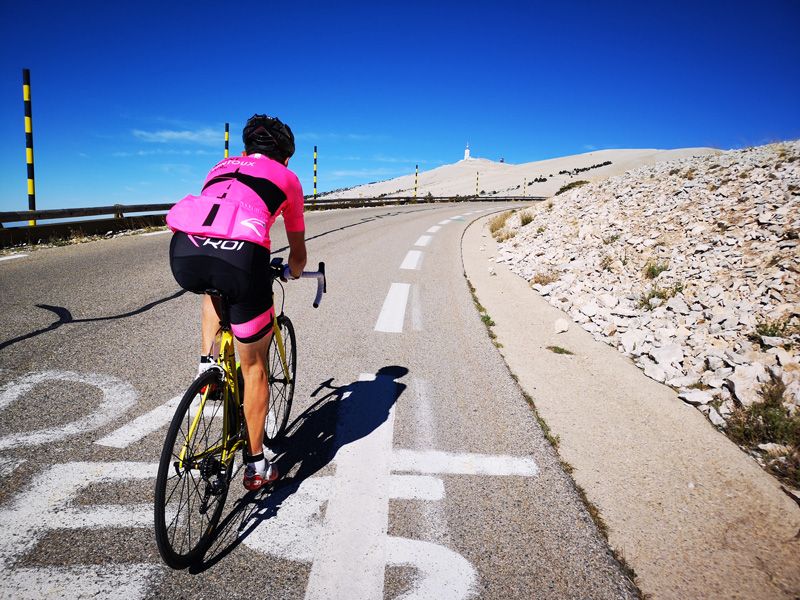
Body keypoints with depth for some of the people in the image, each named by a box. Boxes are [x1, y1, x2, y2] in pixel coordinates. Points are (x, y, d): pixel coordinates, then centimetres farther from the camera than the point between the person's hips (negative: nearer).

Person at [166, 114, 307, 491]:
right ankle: (256, 466, 26)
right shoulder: (287, 177, 26)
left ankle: (207, 364, 29)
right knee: (253, 367, 15)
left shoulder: (221, 167, 35)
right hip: (240, 258, -3)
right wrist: (294, 272, 56)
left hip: (184, 253, 4)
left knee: (215, 288, 43)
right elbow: (297, 250, 34)